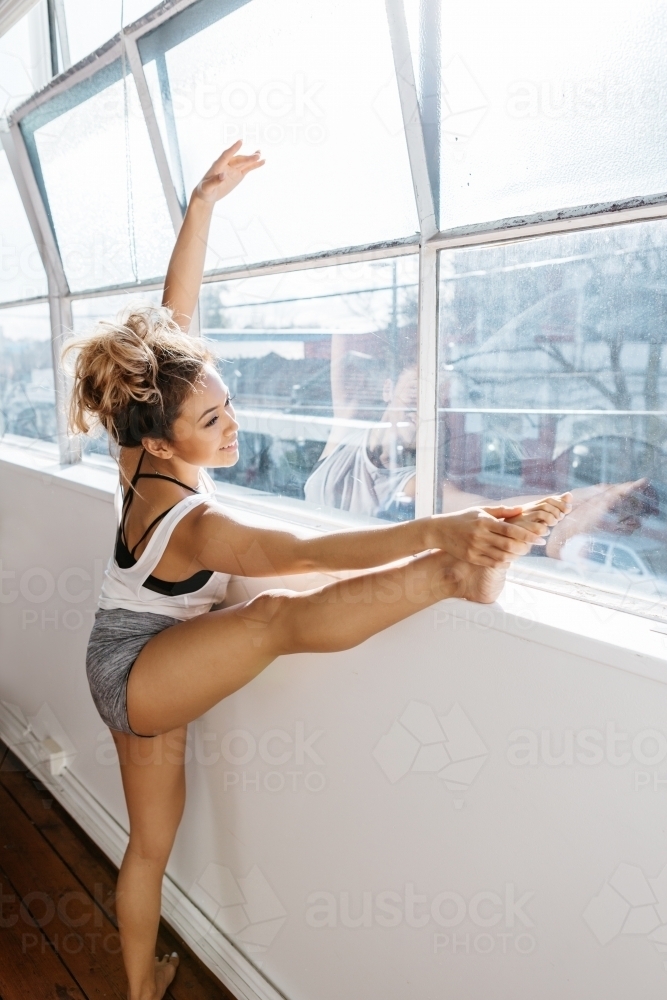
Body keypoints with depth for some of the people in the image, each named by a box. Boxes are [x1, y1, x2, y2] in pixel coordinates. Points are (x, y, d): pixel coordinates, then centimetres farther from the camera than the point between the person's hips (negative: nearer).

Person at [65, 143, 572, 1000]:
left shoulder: (139, 453, -12)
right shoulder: (190, 526, -32)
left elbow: (173, 312, -9)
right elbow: (300, 553, -49)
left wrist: (204, 202, -10)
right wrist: (438, 534, -62)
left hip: (137, 677, 8)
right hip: (137, 674, -8)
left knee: (151, 841, 23)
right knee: (278, 617, -36)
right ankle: (464, 574, -51)